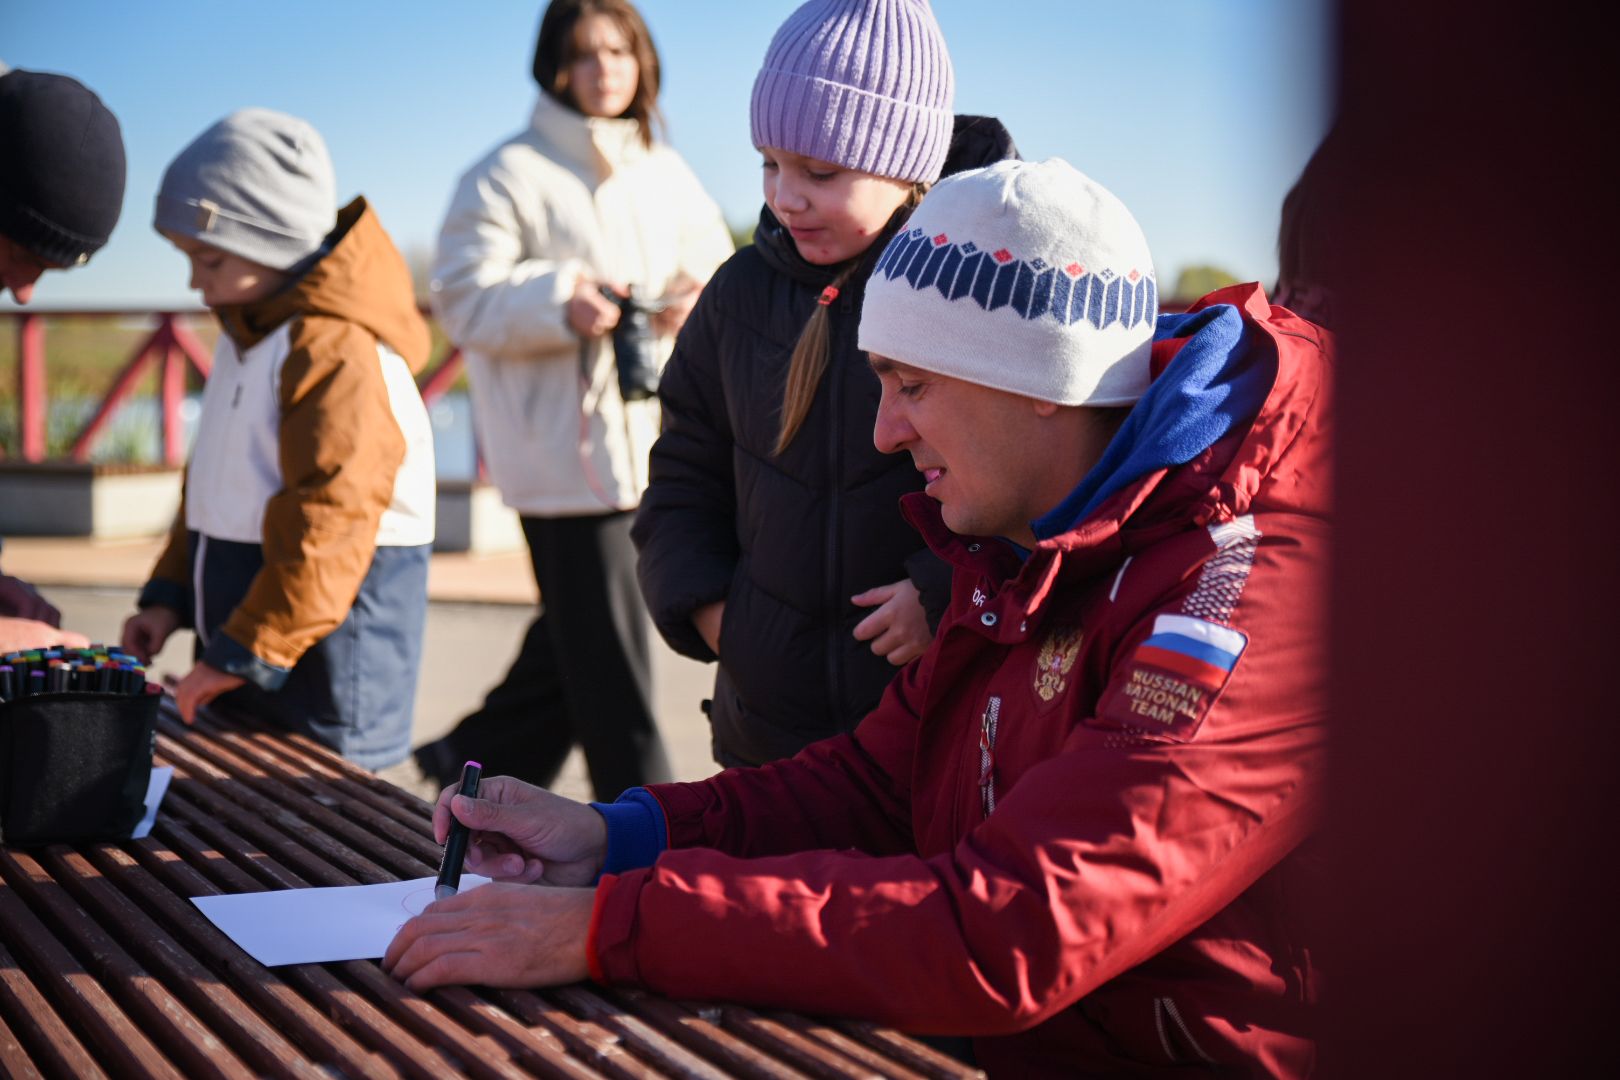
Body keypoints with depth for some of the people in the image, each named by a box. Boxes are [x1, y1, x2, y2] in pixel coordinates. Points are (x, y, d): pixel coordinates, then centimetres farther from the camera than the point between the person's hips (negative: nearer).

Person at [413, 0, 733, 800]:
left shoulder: (667, 174, 15)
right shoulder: (508, 175, -3)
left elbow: (716, 264, 17)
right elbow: (464, 300, -9)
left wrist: (699, 298, -6)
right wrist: (557, 302, -24)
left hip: (651, 442, 6)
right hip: (566, 453, -6)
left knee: (578, 630, 14)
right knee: (603, 645, -3)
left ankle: (479, 760, 32)